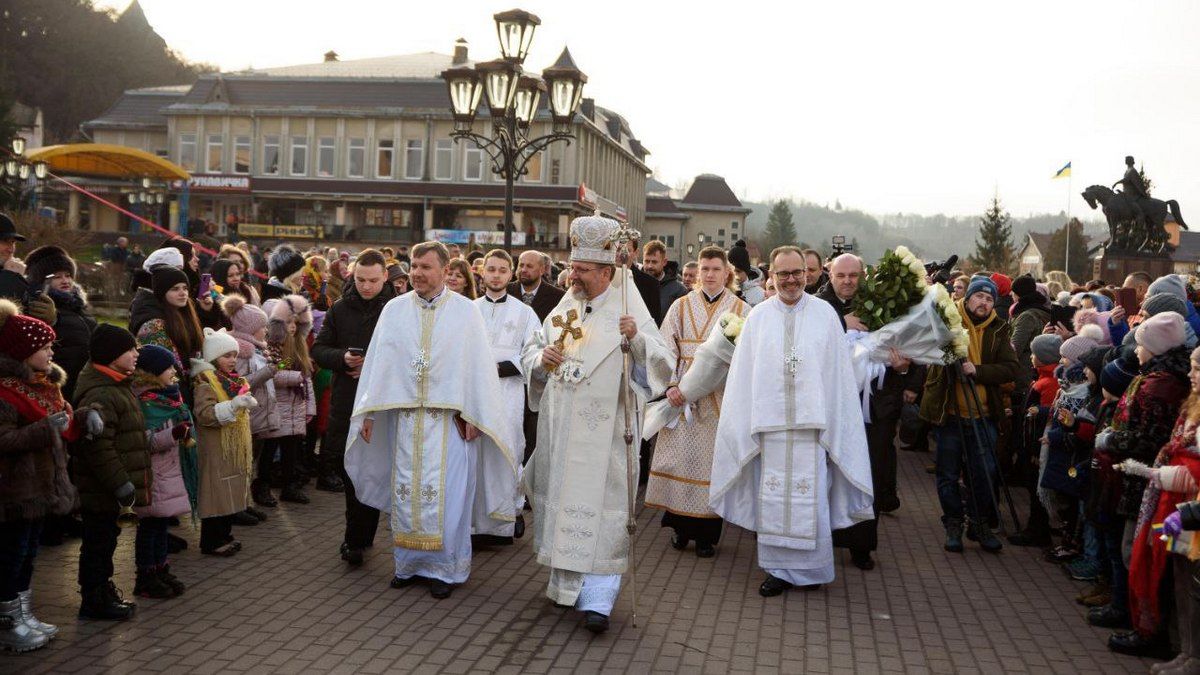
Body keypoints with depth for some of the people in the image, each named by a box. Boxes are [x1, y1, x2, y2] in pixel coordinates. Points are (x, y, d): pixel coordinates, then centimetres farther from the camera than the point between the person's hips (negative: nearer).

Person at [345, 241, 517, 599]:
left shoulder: (465, 311, 0)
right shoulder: (394, 309, 7)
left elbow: (479, 365, -2)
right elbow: (378, 360, 8)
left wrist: (473, 415, -7)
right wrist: (369, 413, 3)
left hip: (449, 418, -3)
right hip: (405, 417, 3)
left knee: (447, 494, -1)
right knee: (406, 491, 7)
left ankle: (446, 567, 10)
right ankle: (410, 563, 21)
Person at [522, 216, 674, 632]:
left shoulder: (630, 313, -4)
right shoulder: (564, 310, 10)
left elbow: (663, 364, -10)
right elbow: (530, 355, 16)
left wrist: (638, 338, -27)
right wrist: (542, 357, -6)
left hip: (603, 432, -5)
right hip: (559, 430, 5)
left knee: (599, 508, -7)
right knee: (561, 502, 12)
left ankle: (597, 598, -4)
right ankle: (565, 583, 27)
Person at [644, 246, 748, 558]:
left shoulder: (741, 310, 5)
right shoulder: (680, 306, 9)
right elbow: (666, 349, 1)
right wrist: (671, 385, -10)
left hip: (720, 400, -1)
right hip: (683, 396, 1)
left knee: (713, 459, 1)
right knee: (681, 456, 2)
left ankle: (707, 533, 11)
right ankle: (681, 526, 16)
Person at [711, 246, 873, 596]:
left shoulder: (824, 313, 3)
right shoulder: (758, 316, 7)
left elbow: (838, 370, 3)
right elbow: (743, 372, 7)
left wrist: (835, 420, -2)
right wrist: (745, 422, 2)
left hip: (813, 419, -1)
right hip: (770, 419, 1)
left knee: (811, 497, 0)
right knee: (773, 497, 4)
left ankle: (811, 566, 15)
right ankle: (779, 568, 15)